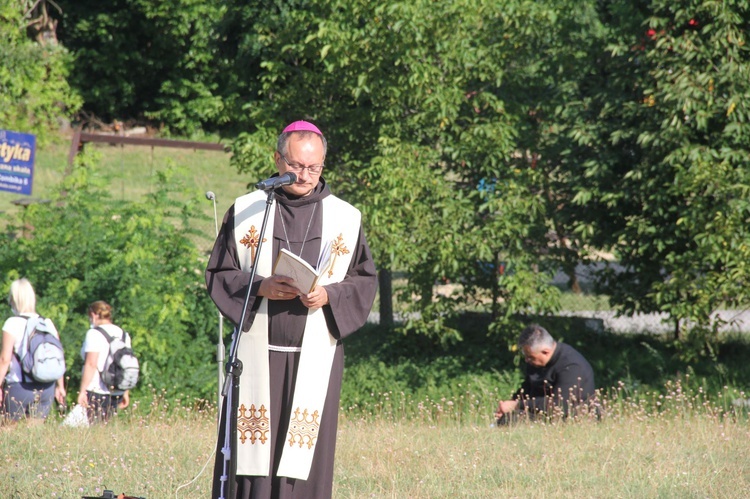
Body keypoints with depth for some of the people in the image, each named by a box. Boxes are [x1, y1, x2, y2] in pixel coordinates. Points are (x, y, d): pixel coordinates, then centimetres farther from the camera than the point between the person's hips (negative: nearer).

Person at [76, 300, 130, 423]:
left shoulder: (95, 334, -7)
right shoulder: (123, 334, 14)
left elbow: (91, 364, -14)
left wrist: (82, 391, -14)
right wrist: (125, 393, 18)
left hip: (97, 391, -7)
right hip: (117, 393, 7)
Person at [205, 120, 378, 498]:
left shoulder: (346, 219, 7)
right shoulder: (246, 211, 6)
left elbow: (365, 281, 8)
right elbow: (218, 274, 6)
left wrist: (329, 295, -11)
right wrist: (261, 287, -12)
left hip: (314, 357, 0)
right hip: (257, 352, 0)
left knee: (306, 447, -4)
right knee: (251, 448, -5)